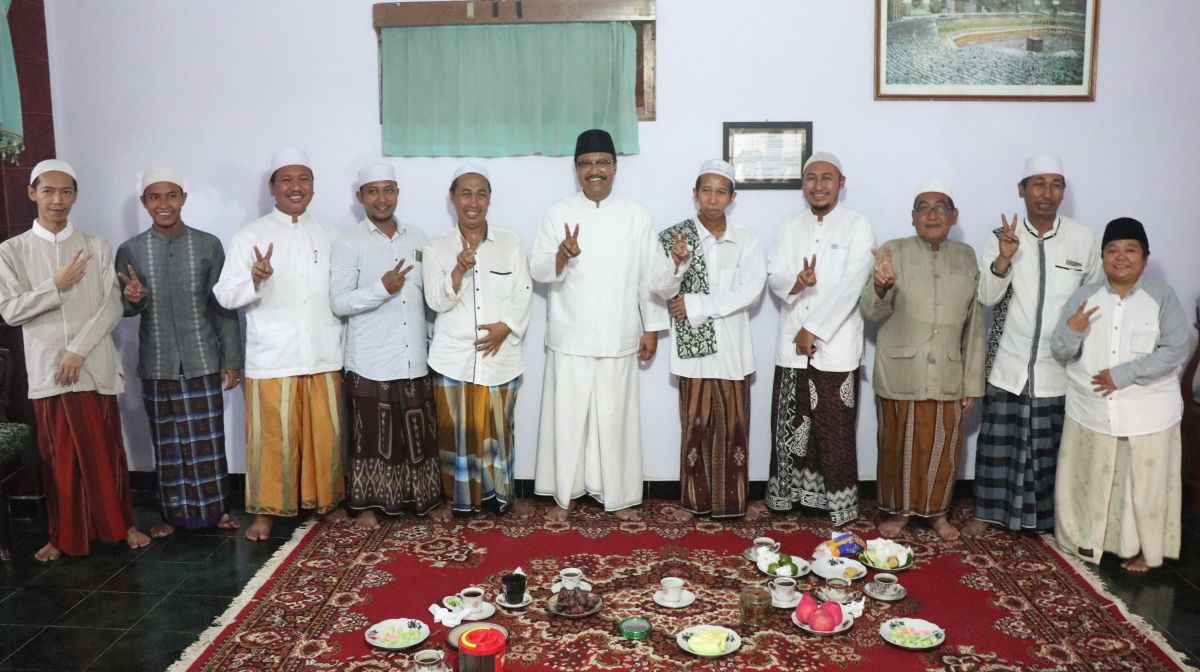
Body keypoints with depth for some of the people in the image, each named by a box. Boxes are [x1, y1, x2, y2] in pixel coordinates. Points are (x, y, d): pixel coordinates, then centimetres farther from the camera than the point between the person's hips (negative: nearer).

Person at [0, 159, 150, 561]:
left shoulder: (96, 248, 3)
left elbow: (112, 306, -3)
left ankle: (121, 524, 21)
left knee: (106, 450, 7)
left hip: (95, 366, 0)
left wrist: (79, 350, -12)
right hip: (46, 370, 0)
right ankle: (65, 535, 20)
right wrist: (56, 286, -12)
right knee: (59, 457, 7)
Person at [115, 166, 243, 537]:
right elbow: (124, 310, 6)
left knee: (208, 438, 5)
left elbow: (223, 306, 1)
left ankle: (217, 509, 19)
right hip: (157, 364, 1)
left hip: (202, 360, -1)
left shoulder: (208, 245, -1)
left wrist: (232, 359, 0)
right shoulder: (129, 250, 1)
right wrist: (134, 298, -18)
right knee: (167, 441, 8)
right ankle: (173, 513, 22)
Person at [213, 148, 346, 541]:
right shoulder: (250, 236, -1)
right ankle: (266, 509, 18)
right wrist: (256, 280, -27)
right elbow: (225, 296, -7)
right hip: (272, 357, -3)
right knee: (272, 437, 2)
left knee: (325, 432, 10)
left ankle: (324, 500, 27)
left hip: (323, 356, 3)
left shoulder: (328, 235, 10)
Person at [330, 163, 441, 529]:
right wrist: (381, 289, -22)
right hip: (370, 360, -4)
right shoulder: (349, 243, -3)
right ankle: (367, 504, 18)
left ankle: (419, 498, 23)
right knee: (371, 435, 4)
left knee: (417, 433, 9)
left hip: (413, 358, 4)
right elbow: (338, 303, -10)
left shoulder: (417, 238, 11)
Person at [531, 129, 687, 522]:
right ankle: (564, 494, 20)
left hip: (618, 339, 1)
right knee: (567, 417, 5)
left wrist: (651, 328, -3)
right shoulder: (559, 213, 0)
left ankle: (618, 496, 21)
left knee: (616, 418, 7)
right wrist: (562, 255, -28)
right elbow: (538, 270, -6)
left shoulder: (636, 214, 3)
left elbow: (651, 275, 5)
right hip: (570, 338, -1)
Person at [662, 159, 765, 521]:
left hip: (731, 347, 1)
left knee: (733, 423, 7)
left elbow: (751, 291, -10)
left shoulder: (746, 240, 2)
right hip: (694, 344, -1)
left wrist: (696, 305, -14)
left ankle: (732, 498, 19)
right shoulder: (678, 237, -1)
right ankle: (693, 499, 17)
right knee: (696, 423, 4)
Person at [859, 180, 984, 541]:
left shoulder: (966, 257, 4)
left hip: (947, 375, 2)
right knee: (899, 445, 9)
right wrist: (882, 286, -34)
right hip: (900, 374, -2)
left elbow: (974, 323, 7)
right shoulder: (894, 252, -4)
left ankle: (937, 511, 32)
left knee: (943, 447, 11)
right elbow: (872, 311, -11)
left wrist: (972, 381, 5)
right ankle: (899, 510, 28)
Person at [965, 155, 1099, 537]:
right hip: (1009, 363, 0)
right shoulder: (1002, 237, -4)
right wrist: (1003, 259, -25)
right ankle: (986, 512, 22)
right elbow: (987, 297, -10)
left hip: (1059, 366, 1)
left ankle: (1047, 518, 26)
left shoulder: (1083, 239, -2)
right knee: (997, 440, 6)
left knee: (1051, 445, 9)